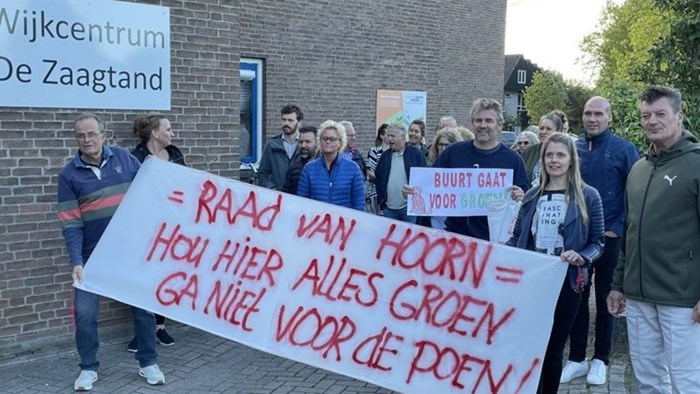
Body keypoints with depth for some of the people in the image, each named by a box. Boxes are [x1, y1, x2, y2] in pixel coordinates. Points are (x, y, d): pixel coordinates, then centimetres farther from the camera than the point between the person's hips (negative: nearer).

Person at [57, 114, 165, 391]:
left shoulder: (124, 158, 0)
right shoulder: (69, 175, -4)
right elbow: (70, 223, -9)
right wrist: (76, 261, -19)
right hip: (93, 255, -1)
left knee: (144, 305, 6)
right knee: (84, 313, -1)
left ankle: (148, 363, 23)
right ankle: (88, 368, 19)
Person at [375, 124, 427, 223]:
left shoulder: (416, 154, -2)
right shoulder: (385, 156, 10)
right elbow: (379, 179, 14)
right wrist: (381, 200, 6)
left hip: (408, 207, -4)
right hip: (388, 208, 4)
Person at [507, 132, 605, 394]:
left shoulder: (587, 196, -2)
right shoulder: (532, 195, 7)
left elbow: (598, 241, 0)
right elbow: (517, 237, 10)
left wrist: (582, 257, -20)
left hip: (566, 283, -2)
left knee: (554, 348, 11)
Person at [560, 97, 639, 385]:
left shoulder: (623, 149, -6)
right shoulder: (574, 149, 4)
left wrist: (618, 228, -12)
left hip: (608, 237, -3)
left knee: (605, 297, 9)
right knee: (576, 296, 8)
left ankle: (601, 359, 21)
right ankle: (576, 358, 18)